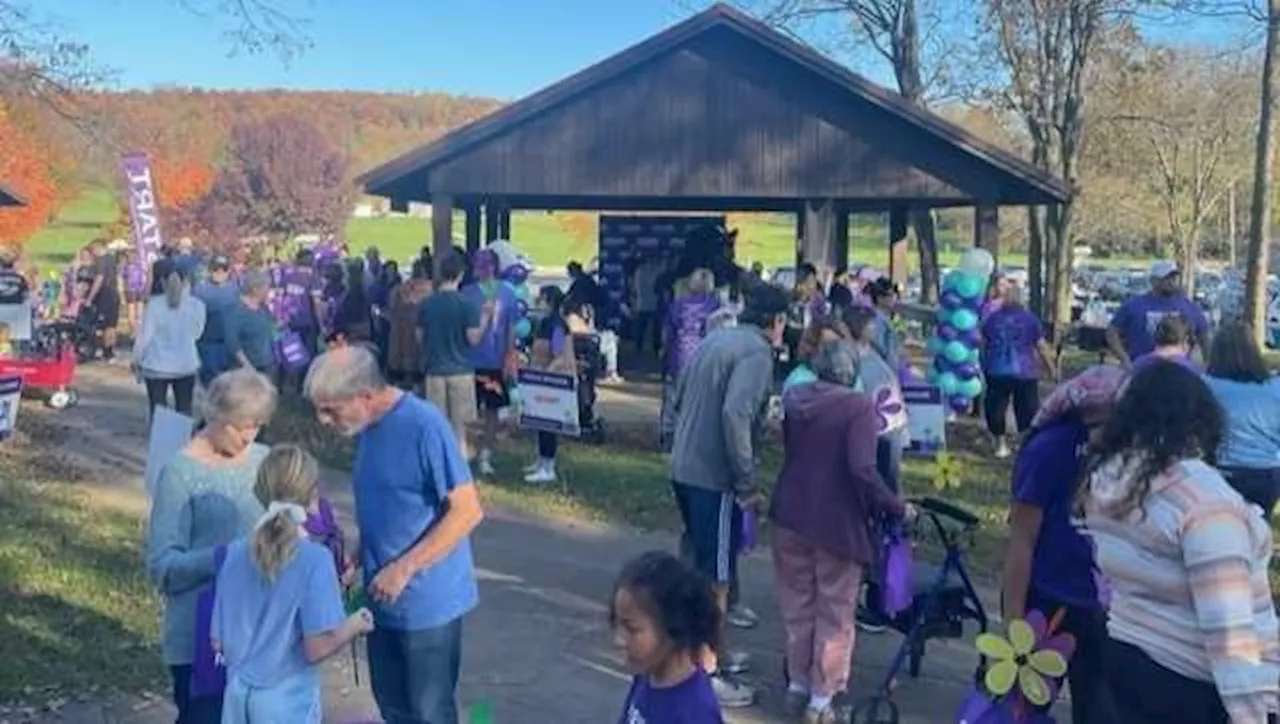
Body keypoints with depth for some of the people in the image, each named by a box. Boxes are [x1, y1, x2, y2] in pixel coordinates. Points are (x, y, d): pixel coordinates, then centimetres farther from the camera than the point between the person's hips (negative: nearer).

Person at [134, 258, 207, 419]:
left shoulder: (154, 304, -11)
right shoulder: (195, 305, -6)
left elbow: (144, 336, -9)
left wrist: (136, 361, 7)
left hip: (157, 366, -1)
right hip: (186, 365, 1)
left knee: (158, 412, 9)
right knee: (184, 412, 10)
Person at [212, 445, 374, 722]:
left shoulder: (235, 553, -2)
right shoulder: (314, 559, -19)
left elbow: (218, 641, 4)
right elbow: (318, 647, -21)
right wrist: (354, 625, -2)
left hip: (238, 697, 5)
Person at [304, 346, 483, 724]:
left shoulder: (424, 425, -22)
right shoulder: (366, 427, 3)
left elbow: (467, 510, -21)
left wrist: (403, 569, -21)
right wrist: (358, 561, 2)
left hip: (427, 600, -7)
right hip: (384, 598, 7)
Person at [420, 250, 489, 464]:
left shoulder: (426, 304, 1)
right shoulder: (467, 304, -10)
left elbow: (420, 337, 6)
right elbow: (473, 338, -10)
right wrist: (485, 317, 1)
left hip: (435, 370, 3)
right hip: (460, 370, -3)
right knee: (459, 426, 5)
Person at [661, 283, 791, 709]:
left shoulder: (714, 341, 15)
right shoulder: (757, 352, -13)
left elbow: (676, 404, 17)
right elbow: (735, 415, -26)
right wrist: (747, 483, -21)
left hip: (685, 471, 9)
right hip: (714, 478, -9)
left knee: (705, 568, 21)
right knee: (716, 577, 1)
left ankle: (707, 654, 34)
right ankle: (706, 674, 9)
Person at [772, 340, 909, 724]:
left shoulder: (793, 397, 3)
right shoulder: (859, 405, -15)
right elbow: (862, 470, -24)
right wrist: (896, 507, -14)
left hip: (790, 516, 5)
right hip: (836, 523, -5)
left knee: (797, 605, 17)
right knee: (834, 613, 8)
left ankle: (797, 686, 27)